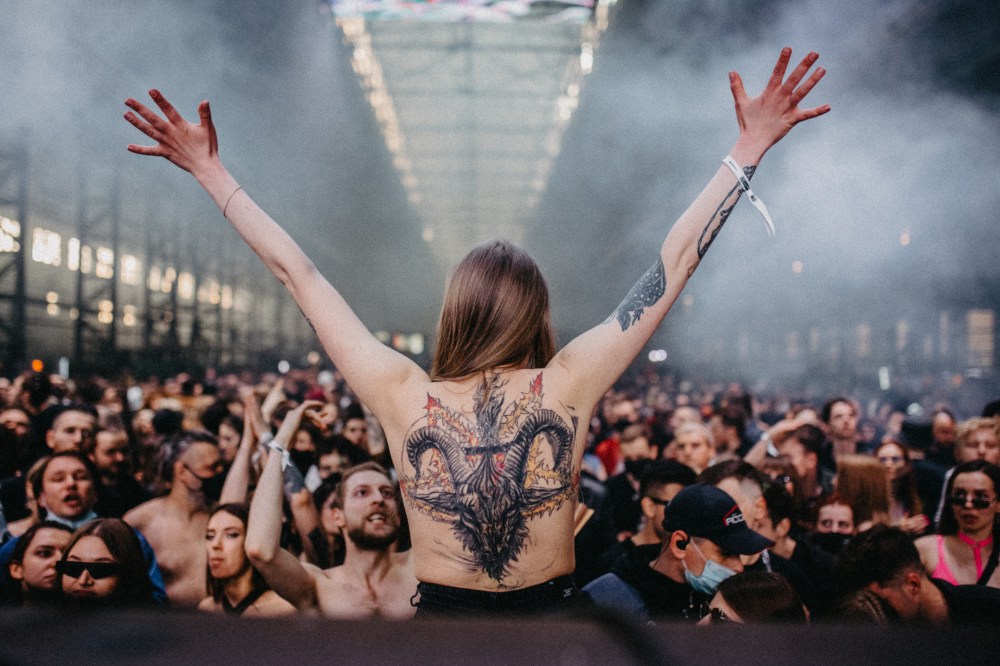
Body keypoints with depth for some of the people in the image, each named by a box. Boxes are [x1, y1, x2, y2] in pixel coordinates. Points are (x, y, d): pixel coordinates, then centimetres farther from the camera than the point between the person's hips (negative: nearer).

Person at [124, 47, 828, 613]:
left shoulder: (404, 397, -13)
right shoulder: (566, 387, -14)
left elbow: (297, 270, -7)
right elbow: (674, 264, -11)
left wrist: (212, 171, 1)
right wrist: (748, 150, -5)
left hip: (438, 613, 1)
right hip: (553, 608, 0)